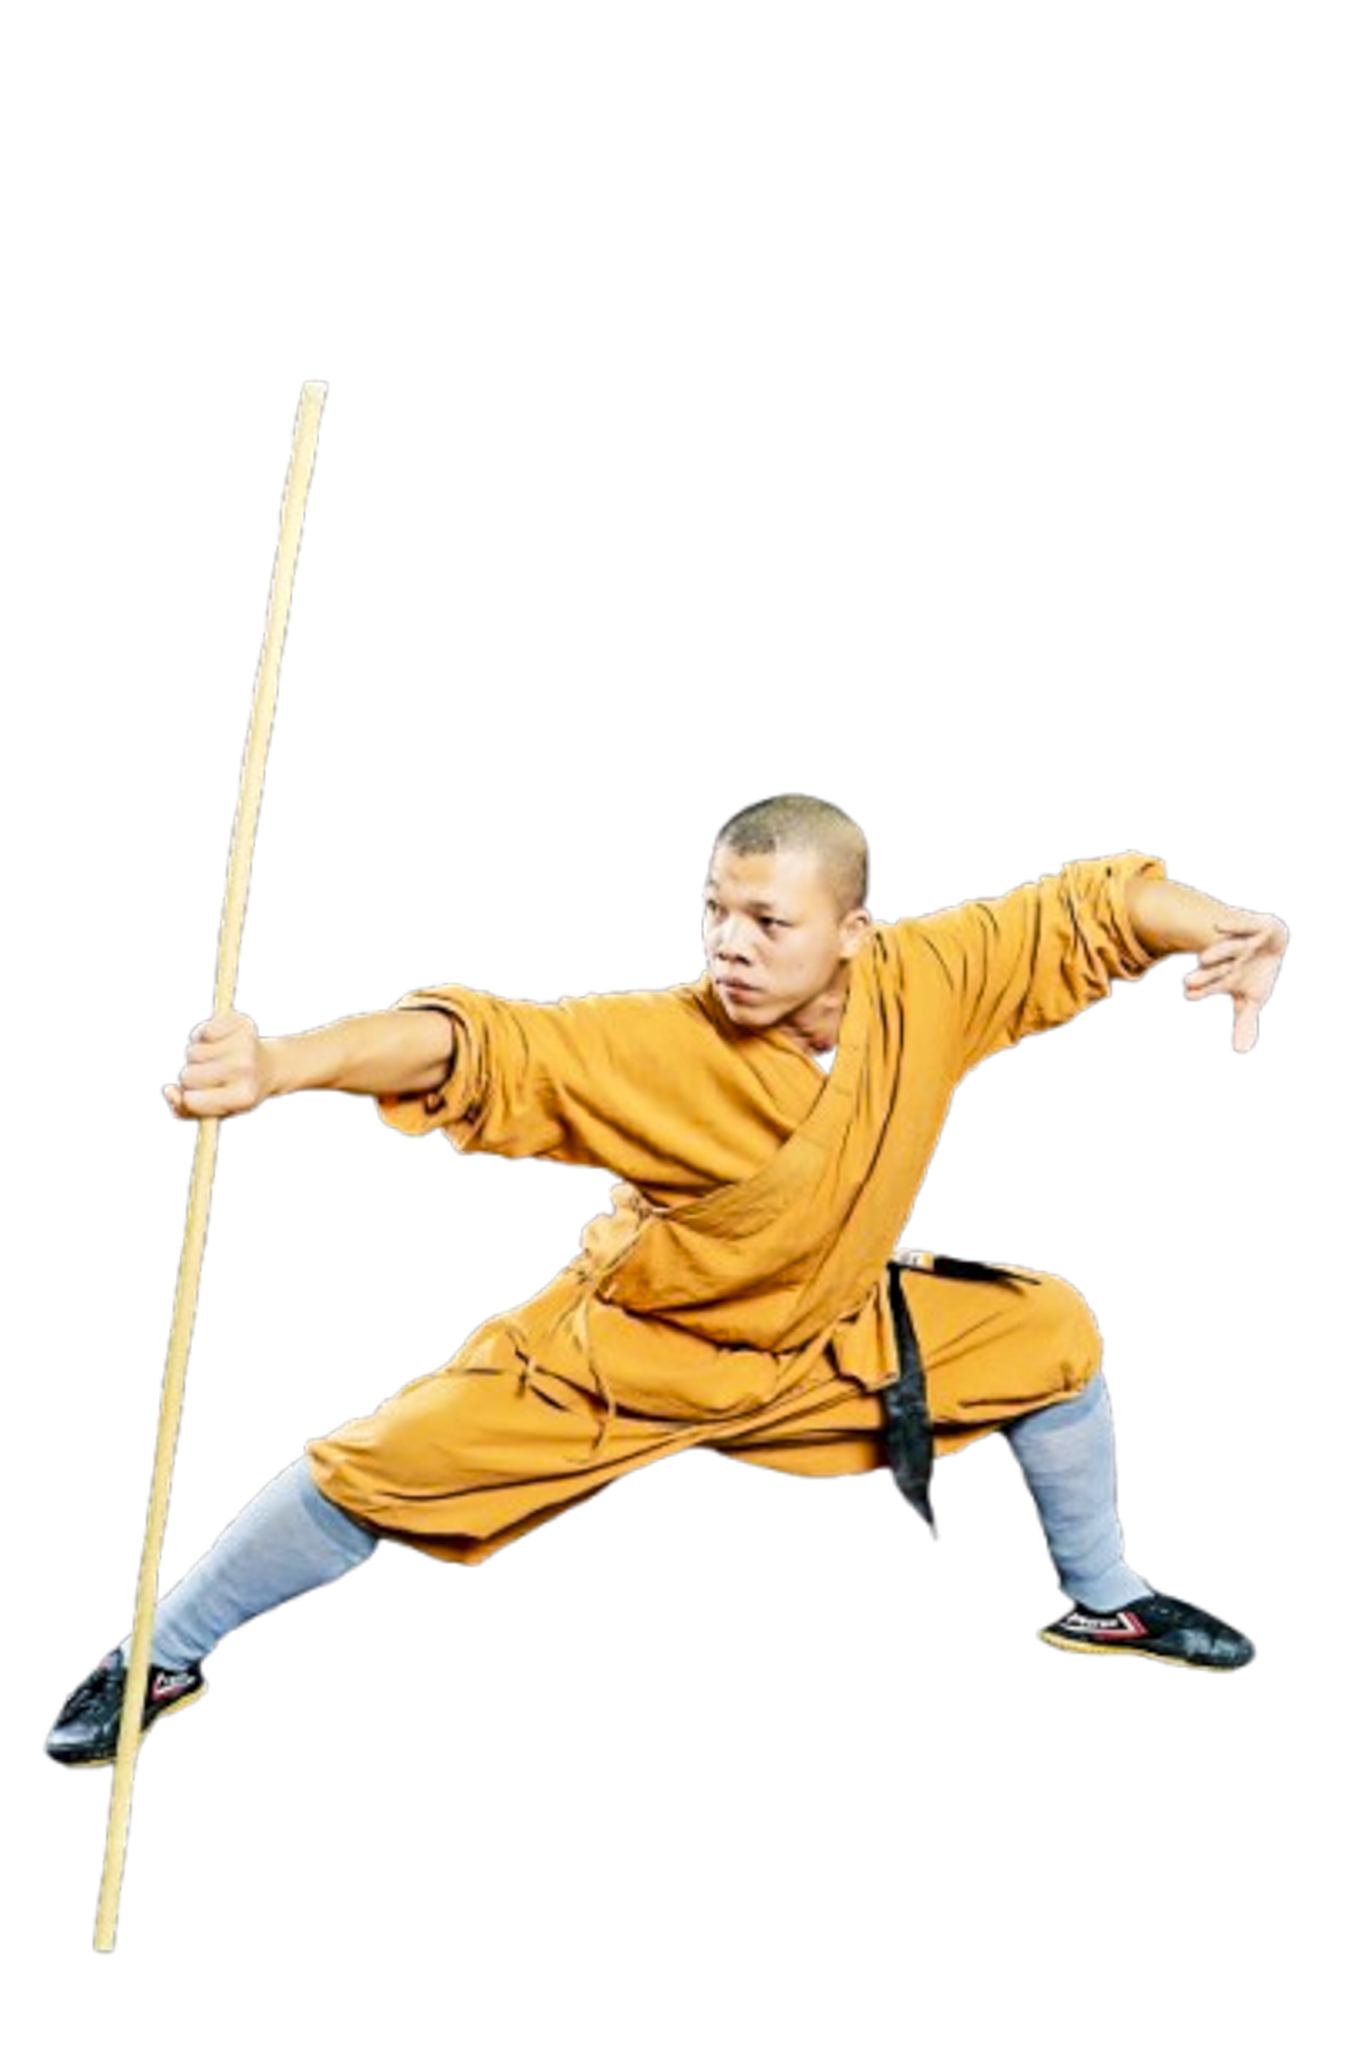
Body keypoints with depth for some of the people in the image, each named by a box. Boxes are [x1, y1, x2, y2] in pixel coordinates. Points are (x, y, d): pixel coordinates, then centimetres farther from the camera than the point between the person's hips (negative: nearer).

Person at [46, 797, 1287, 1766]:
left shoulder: (928, 983, -24)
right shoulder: (659, 1049, -35)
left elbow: (1085, 910, -13)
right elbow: (483, 1047, -48)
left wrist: (1217, 929, -32)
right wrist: (282, 1063, -64)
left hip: (829, 1339, 4)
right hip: (625, 1350, -4)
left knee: (1046, 1333, 0)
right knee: (385, 1470, -10)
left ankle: (1103, 1604, 28)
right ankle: (162, 1659, 15)